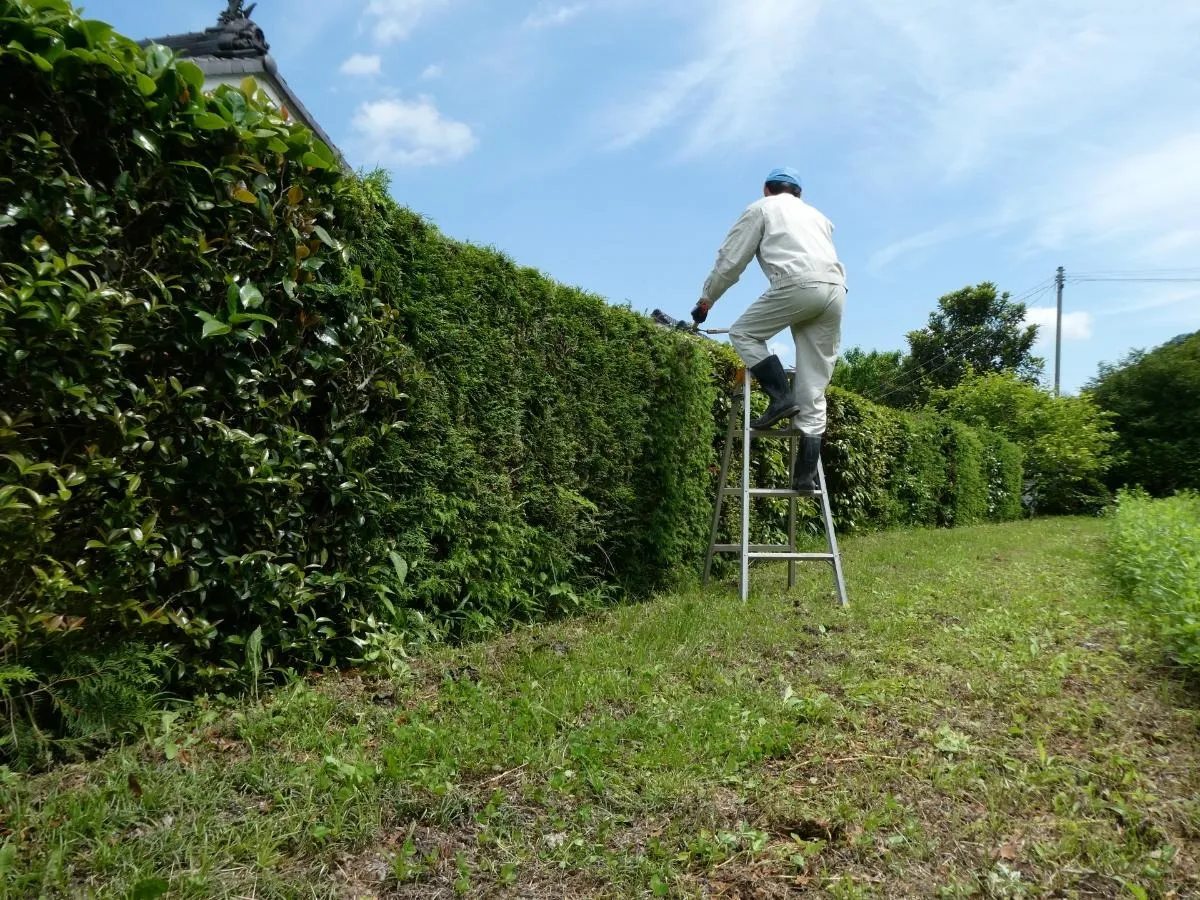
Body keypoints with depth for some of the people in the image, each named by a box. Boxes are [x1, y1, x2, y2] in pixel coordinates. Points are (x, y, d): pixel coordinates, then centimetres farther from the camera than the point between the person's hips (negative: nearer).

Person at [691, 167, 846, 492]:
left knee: (743, 333, 13)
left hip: (798, 283, -6)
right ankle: (806, 472, 0)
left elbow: (730, 260, 16)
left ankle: (781, 397, -7)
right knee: (814, 388, 4)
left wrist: (706, 299, 26)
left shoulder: (761, 208, 20)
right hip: (836, 288, 6)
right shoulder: (816, 215, 36)